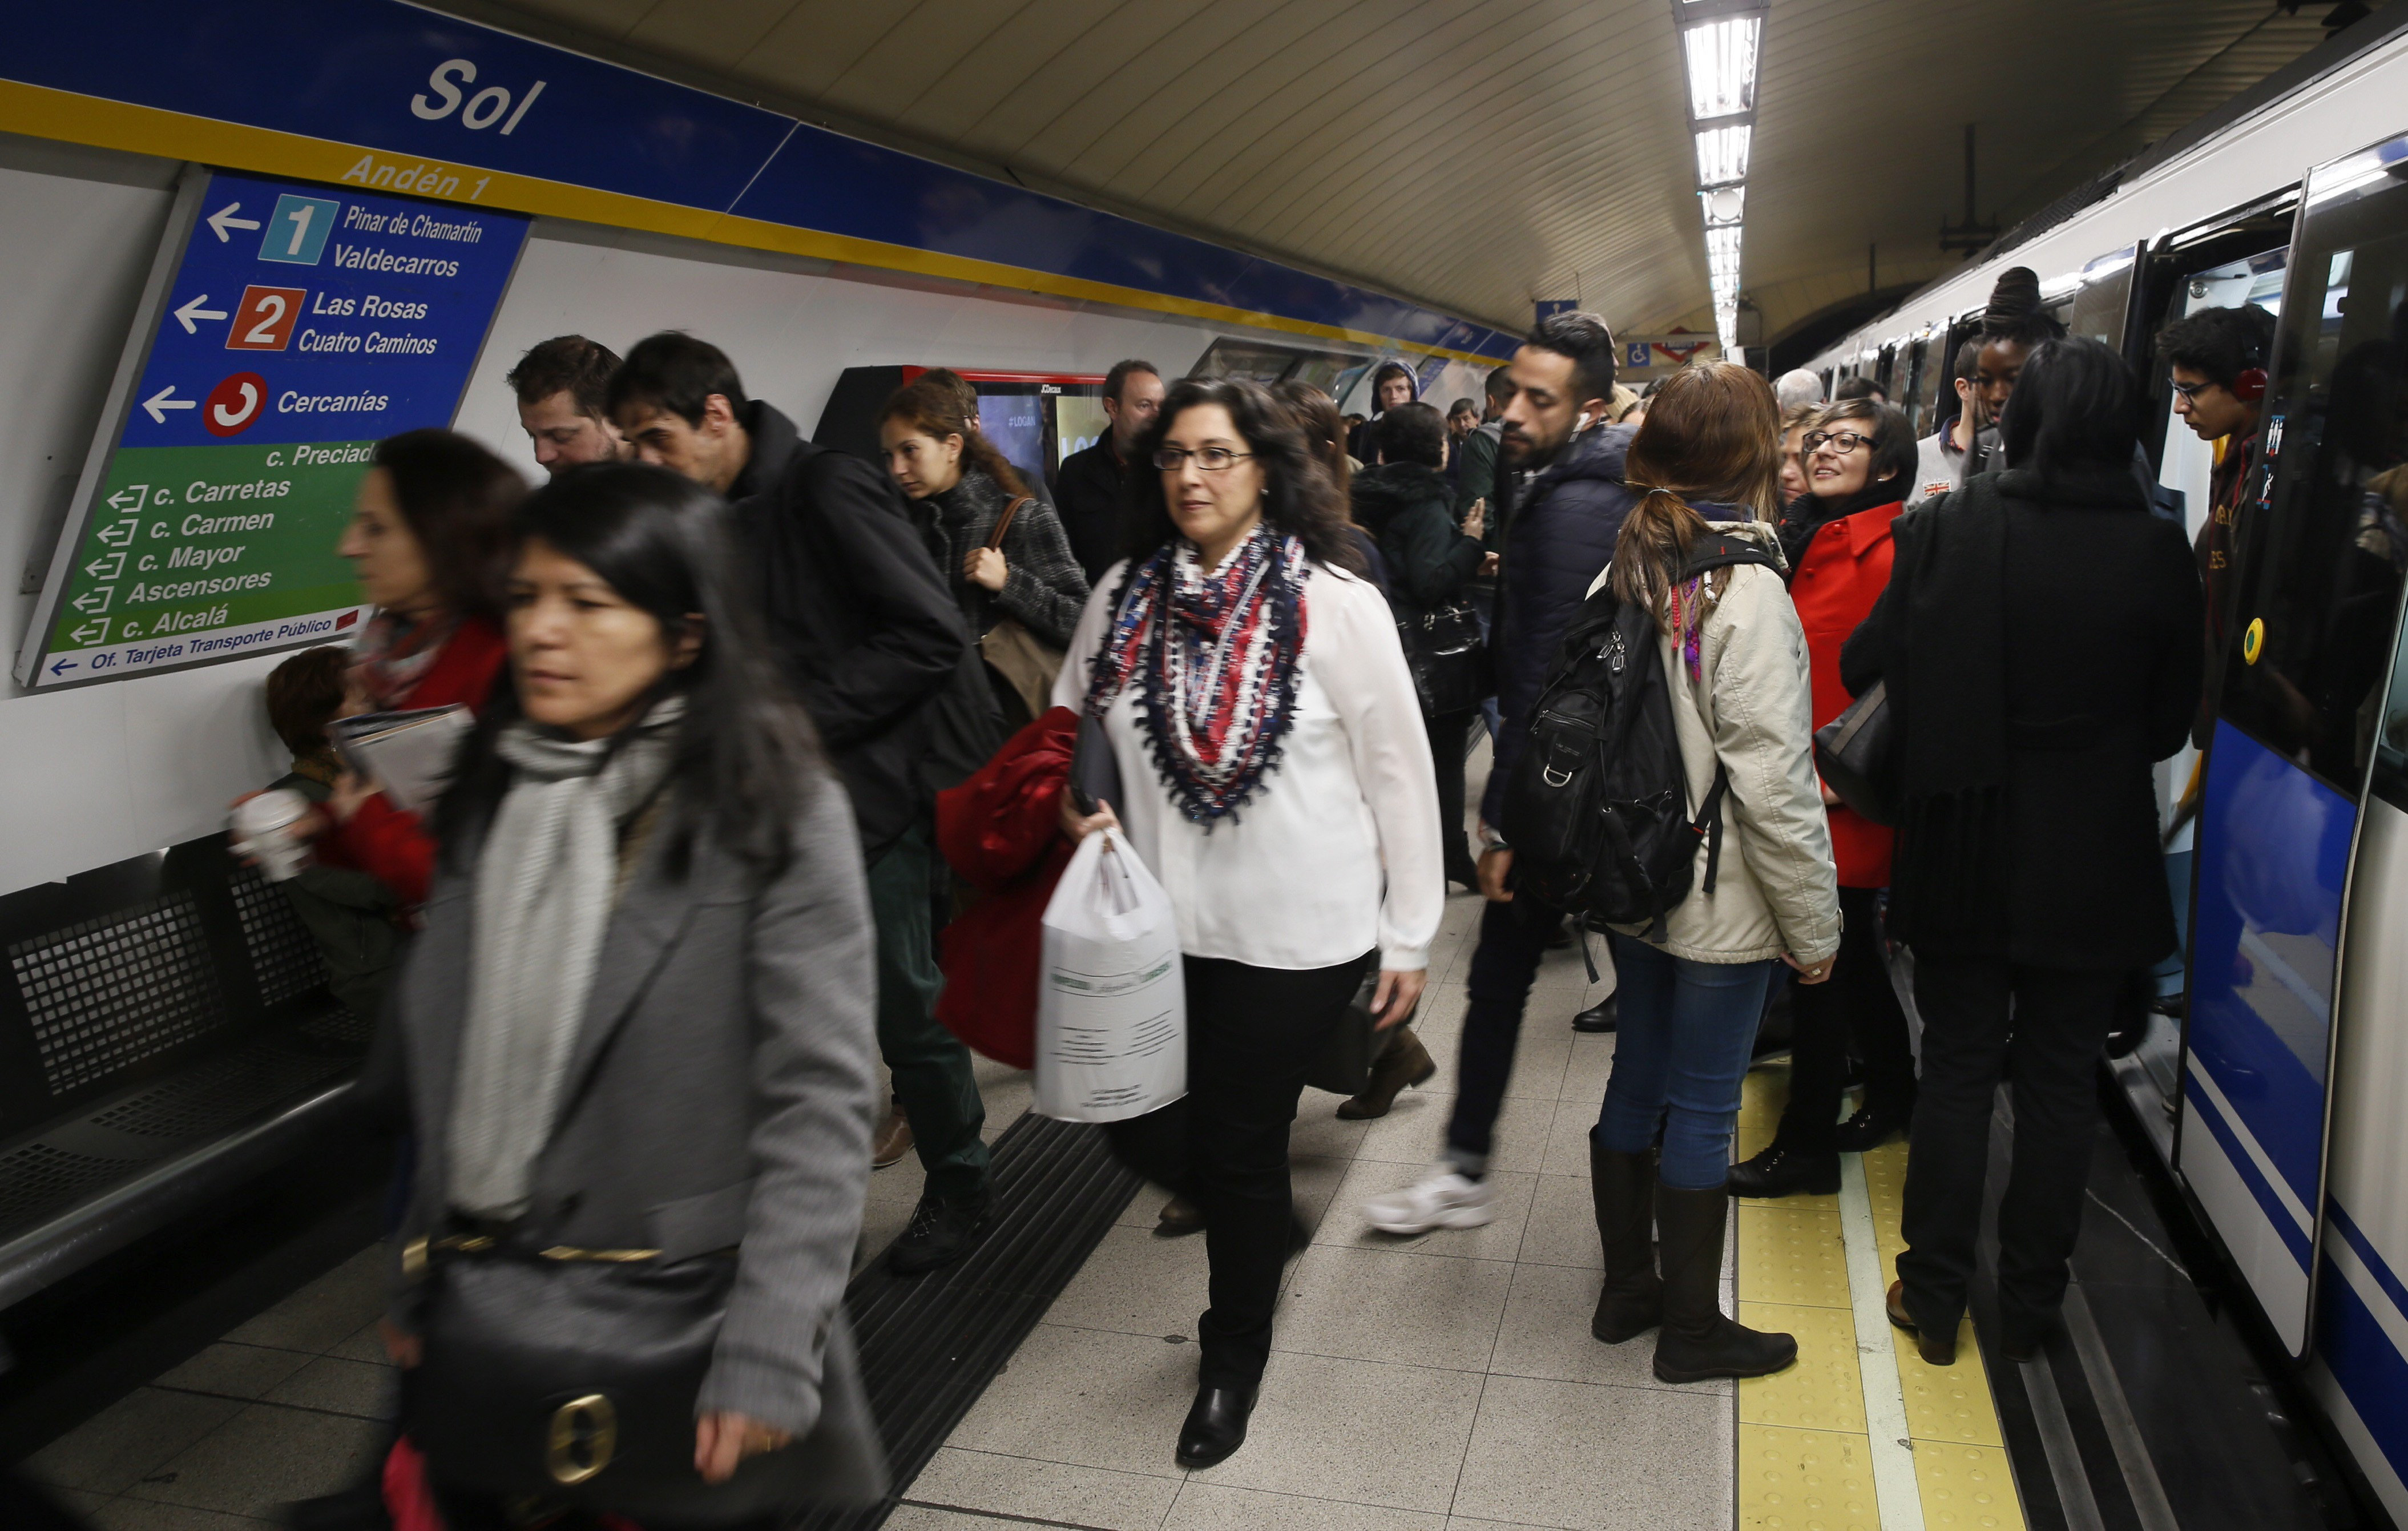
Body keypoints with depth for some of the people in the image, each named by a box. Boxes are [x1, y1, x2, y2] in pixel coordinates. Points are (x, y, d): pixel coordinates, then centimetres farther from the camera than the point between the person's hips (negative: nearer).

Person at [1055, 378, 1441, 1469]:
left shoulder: (1336, 605, -10)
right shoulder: (1123, 597, 1)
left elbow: (1399, 773, -6)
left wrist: (1410, 936, -5)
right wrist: (1071, 802, -8)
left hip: (1296, 933, -4)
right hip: (1160, 922, 4)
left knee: (1243, 1145, 8)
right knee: (1139, 1124, 10)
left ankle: (1233, 1358, 37)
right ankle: (1258, 1224, 47)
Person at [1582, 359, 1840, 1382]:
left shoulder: (1622, 577, 2)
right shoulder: (1748, 595, -20)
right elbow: (1773, 786, -20)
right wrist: (1815, 925, -10)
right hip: (1721, 904, -7)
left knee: (1637, 1080, 18)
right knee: (1702, 1109, 6)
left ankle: (1628, 1287, 34)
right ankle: (1691, 1328, 23)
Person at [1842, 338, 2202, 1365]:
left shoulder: (1946, 530, -12)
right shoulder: (2158, 553, -10)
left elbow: (1867, 665, -4)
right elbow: (2172, 719, 1)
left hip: (1967, 850, 0)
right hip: (2093, 864, 1)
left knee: (1957, 1071, 12)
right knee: (2058, 1085, 13)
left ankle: (1933, 1300, 21)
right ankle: (2029, 1309, 25)